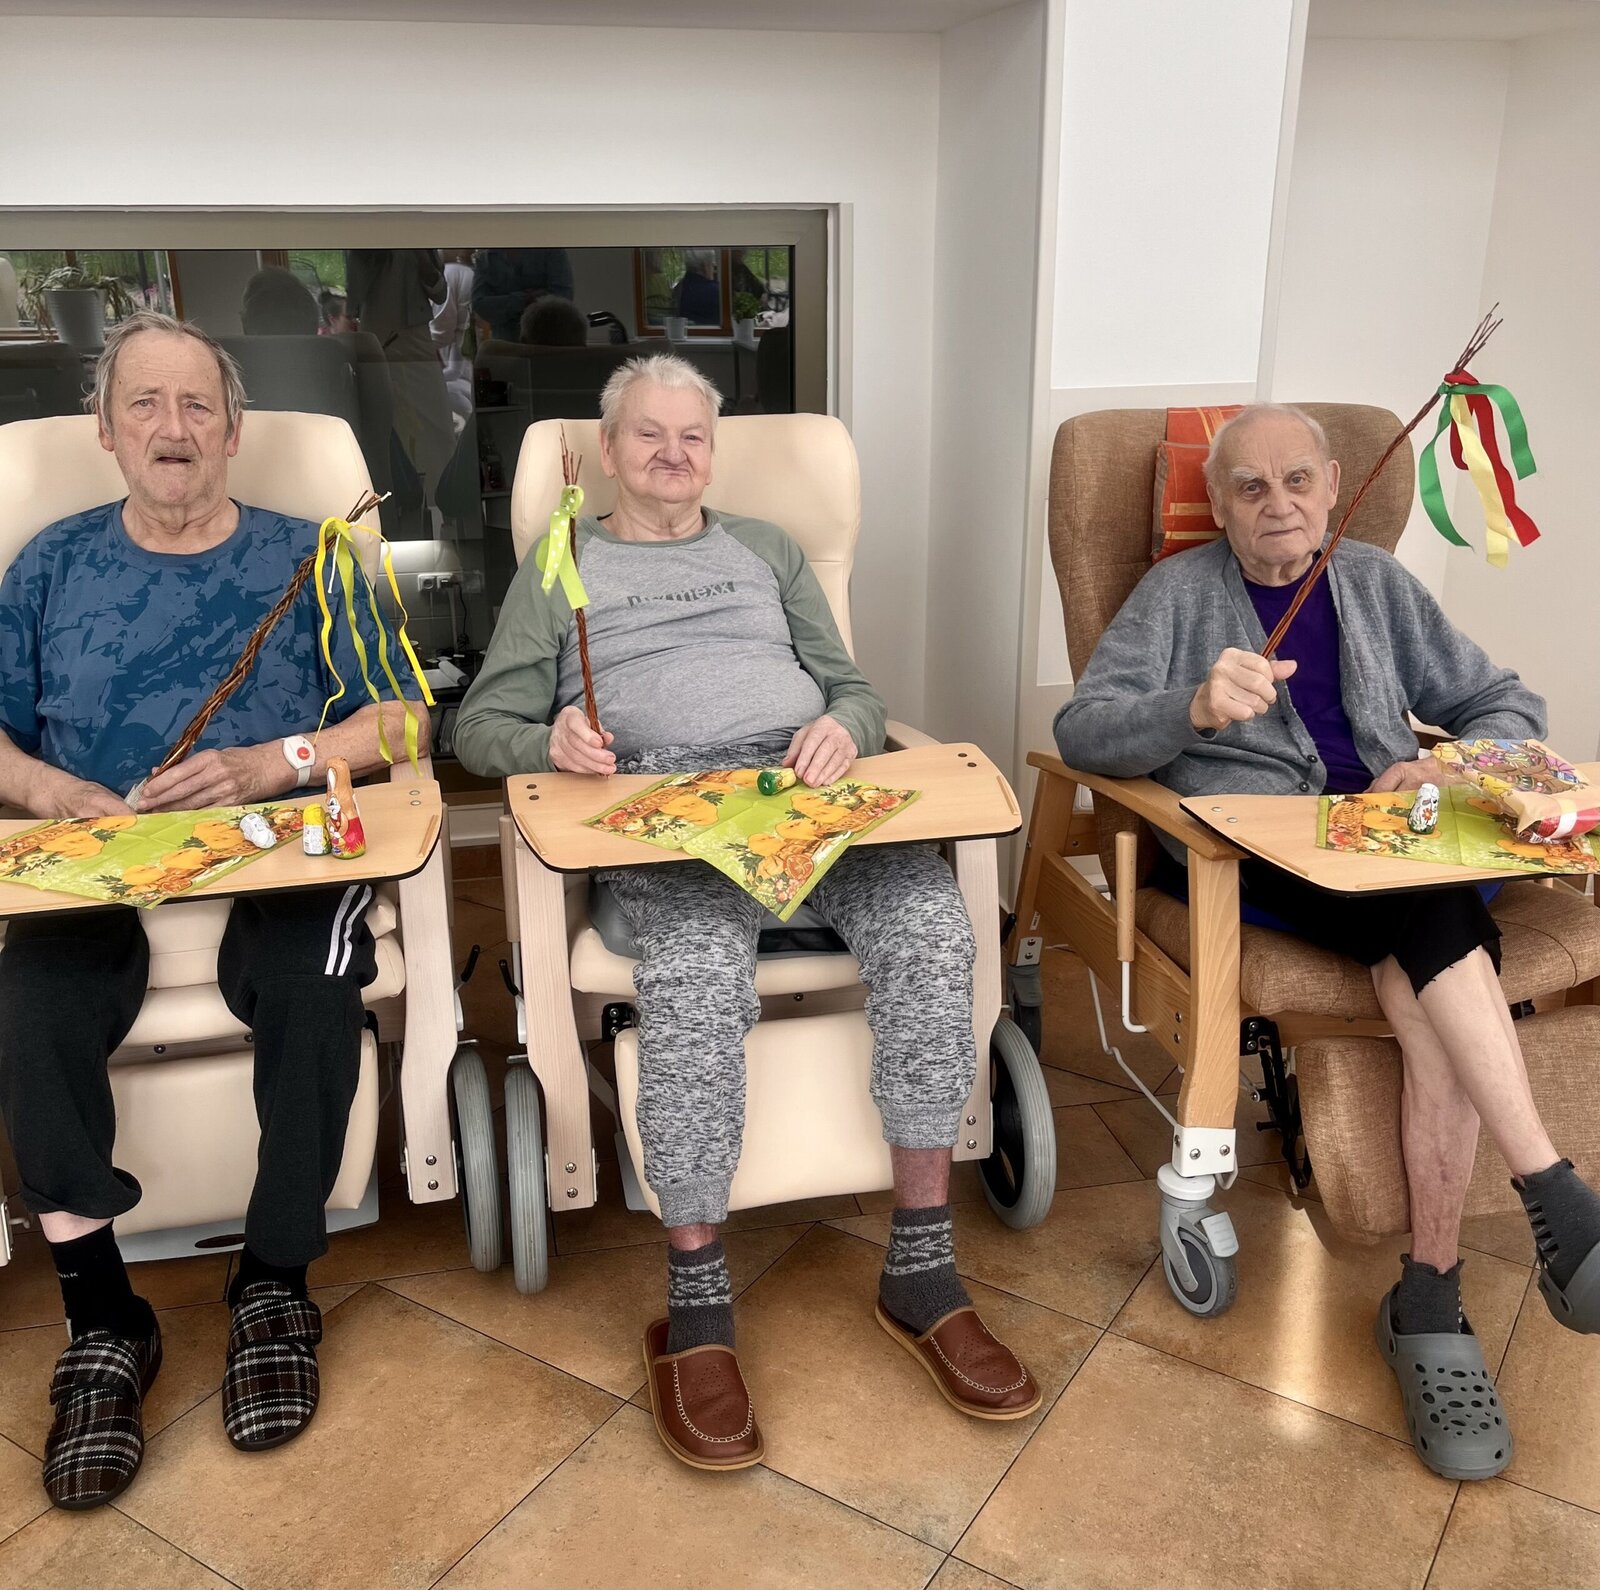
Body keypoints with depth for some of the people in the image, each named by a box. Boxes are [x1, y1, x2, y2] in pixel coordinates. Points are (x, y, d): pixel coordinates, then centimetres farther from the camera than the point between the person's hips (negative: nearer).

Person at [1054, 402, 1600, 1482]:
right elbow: (1082, 731, -5)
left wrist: (1451, 765, -2)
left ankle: (1430, 1298, -23)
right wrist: (1196, 706, -25)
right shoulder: (1179, 593, 9)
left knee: (1430, 987, -29)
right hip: (1249, 851, -3)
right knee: (1437, 916, -32)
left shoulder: (1375, 584, 20)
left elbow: (1511, 705, 21)